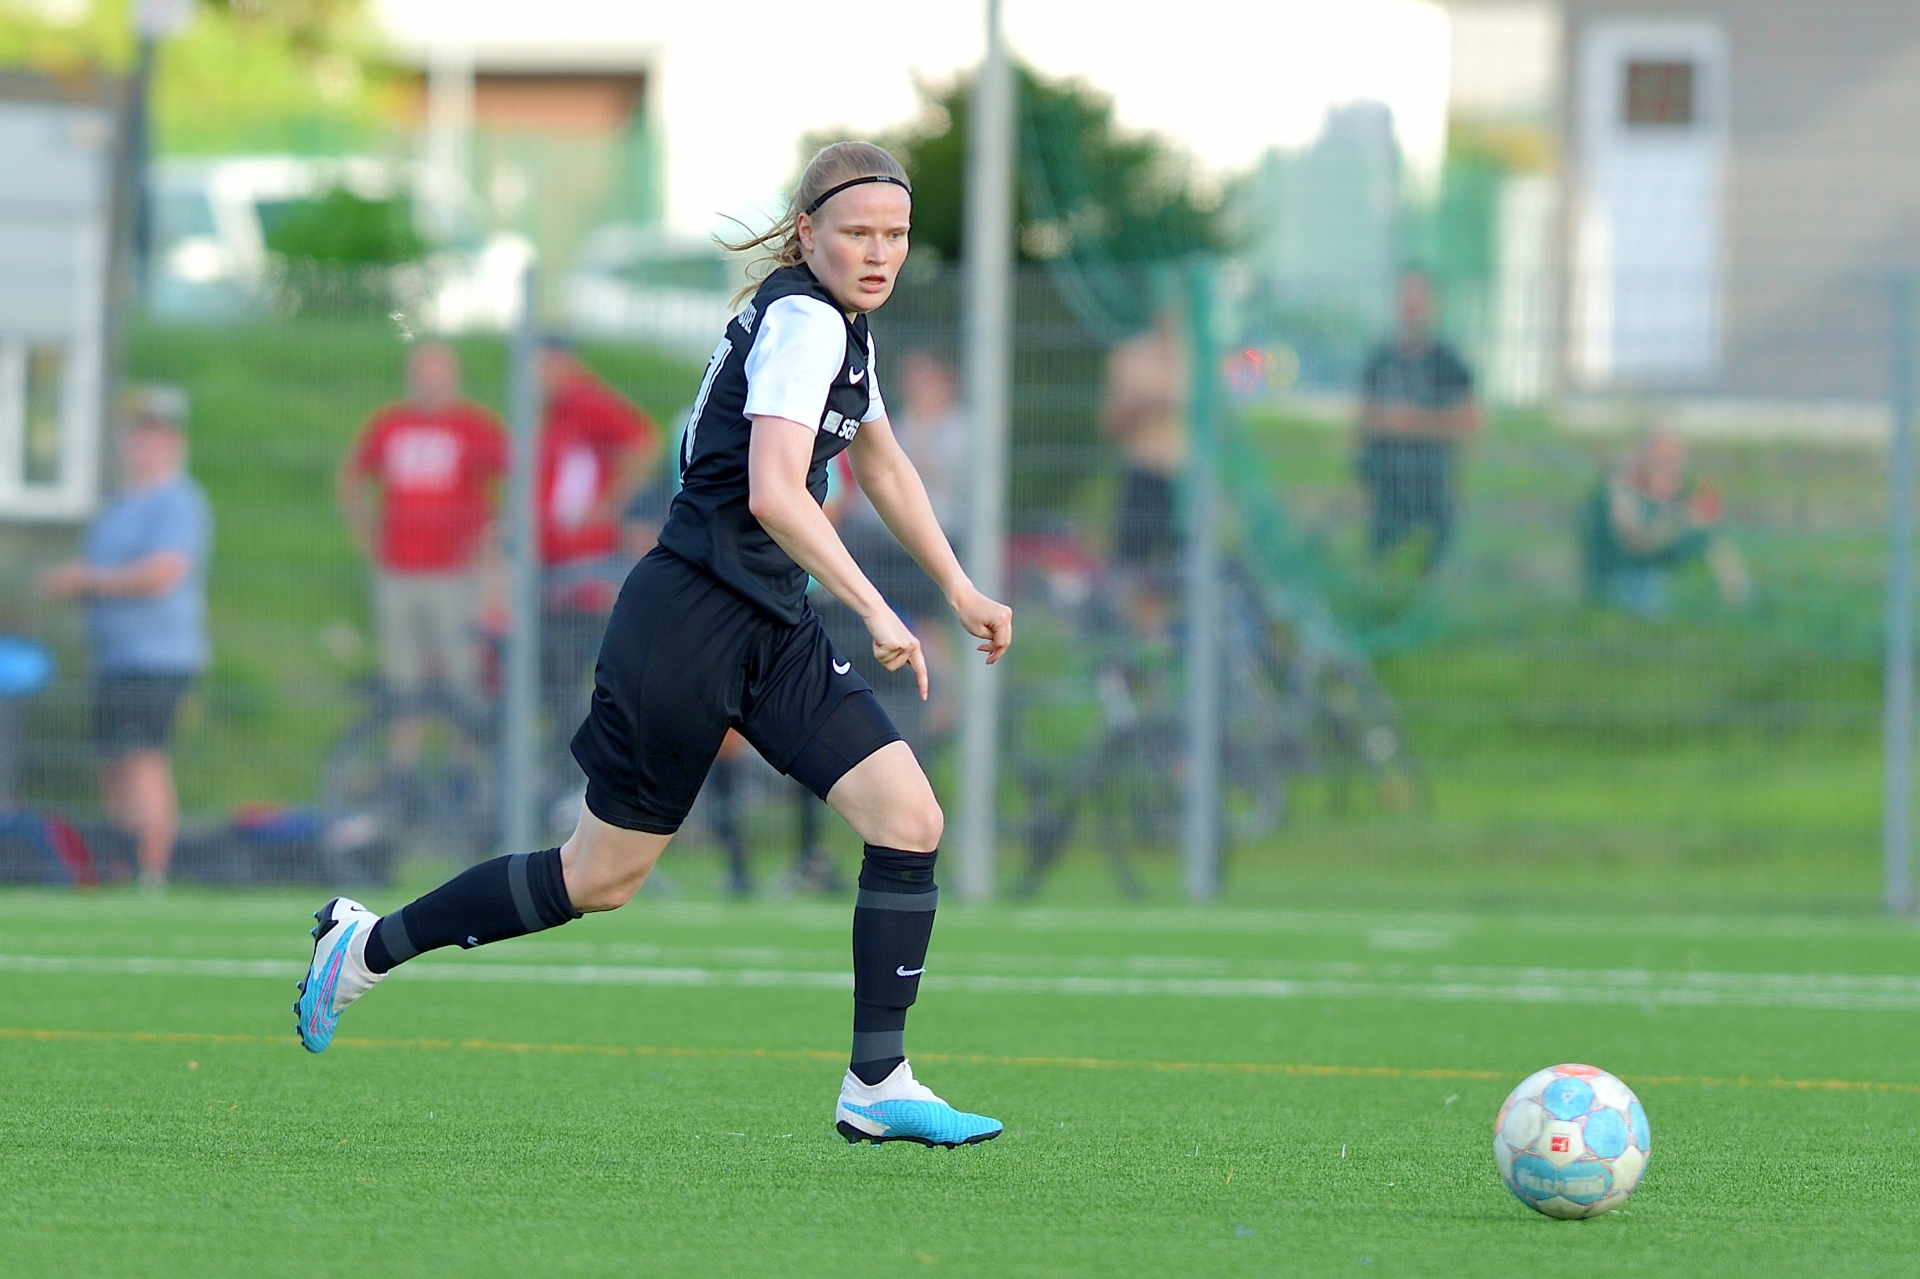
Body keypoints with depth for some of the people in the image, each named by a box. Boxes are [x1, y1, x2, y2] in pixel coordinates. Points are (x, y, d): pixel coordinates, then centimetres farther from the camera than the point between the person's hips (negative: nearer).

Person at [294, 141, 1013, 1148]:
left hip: (773, 630, 9)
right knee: (600, 875, 1)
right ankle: (368, 944, 19)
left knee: (909, 818, -7)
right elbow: (772, 494, -28)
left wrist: (958, 590, 35)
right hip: (689, 619, -9)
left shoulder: (839, 323, 14)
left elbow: (883, 467, 33)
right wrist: (874, 611, -29)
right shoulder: (802, 319, -16)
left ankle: (877, 1085, -6)